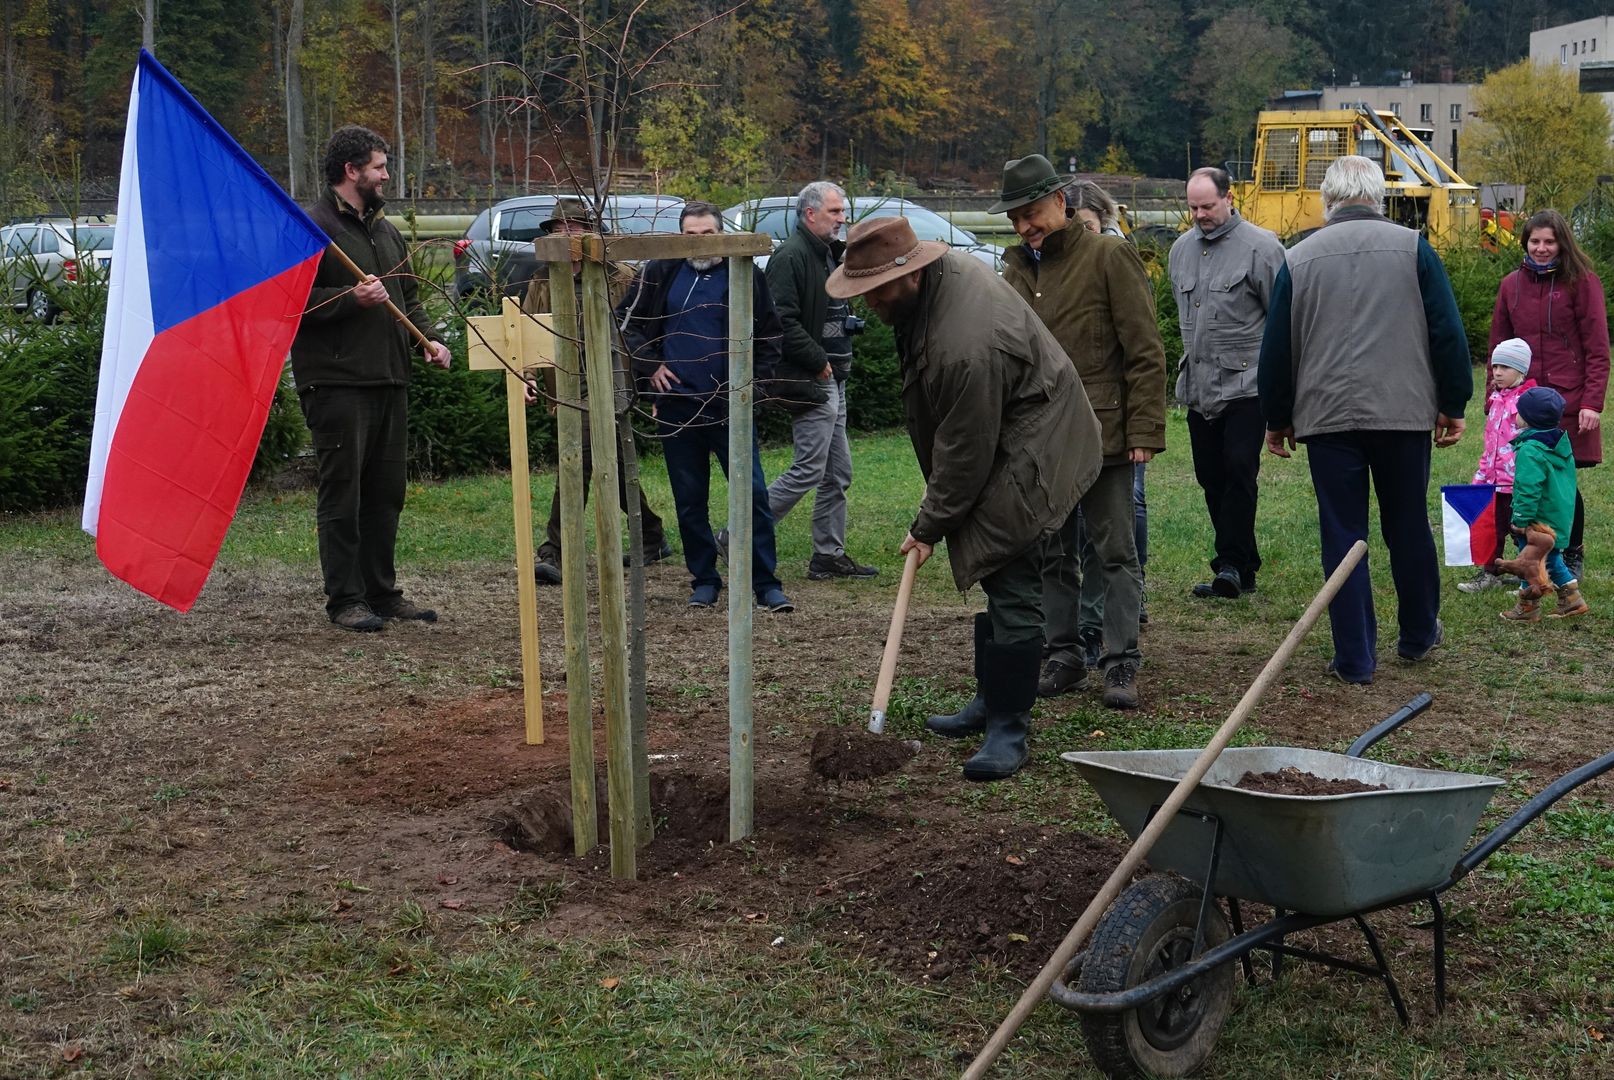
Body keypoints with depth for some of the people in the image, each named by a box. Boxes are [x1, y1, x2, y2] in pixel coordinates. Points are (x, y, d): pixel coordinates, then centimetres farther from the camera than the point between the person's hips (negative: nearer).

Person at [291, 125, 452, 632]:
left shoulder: (385, 229, 20)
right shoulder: (313, 227, -8)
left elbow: (408, 296, 27)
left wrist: (429, 339, 11)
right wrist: (351, 299, -22)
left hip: (389, 380, 8)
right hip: (336, 384, -8)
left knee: (386, 492, 12)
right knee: (343, 493, -4)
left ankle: (383, 592, 22)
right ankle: (345, 600, 2)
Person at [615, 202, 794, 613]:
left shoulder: (745, 275, 1)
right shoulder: (660, 274, 5)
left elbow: (770, 333, 10)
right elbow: (627, 321, 15)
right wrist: (649, 365, 4)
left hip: (730, 405, -2)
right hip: (677, 405, 2)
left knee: (752, 493, -5)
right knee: (690, 500, 7)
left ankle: (766, 582, 1)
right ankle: (704, 579, 18)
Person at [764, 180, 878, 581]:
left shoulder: (829, 253, 17)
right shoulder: (791, 256, -15)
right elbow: (783, 322, -24)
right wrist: (818, 362, -18)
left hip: (833, 378, 10)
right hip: (811, 381, -10)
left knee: (838, 473, 12)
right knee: (810, 469, -10)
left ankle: (830, 555, 19)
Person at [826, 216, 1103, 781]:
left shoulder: (965, 347, -35)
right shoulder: (943, 266, -4)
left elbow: (966, 453, -25)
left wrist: (929, 526, -12)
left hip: (1025, 453, -10)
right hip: (994, 436, 10)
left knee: (1011, 587, -11)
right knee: (999, 581, 17)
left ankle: (1009, 729, -6)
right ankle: (991, 699, 27)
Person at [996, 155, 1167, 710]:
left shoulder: (1109, 256, -4)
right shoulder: (1014, 270, 14)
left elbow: (1145, 351, -6)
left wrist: (1144, 430, -12)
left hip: (1102, 433, -6)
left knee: (1116, 553, 0)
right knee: (1053, 556, 12)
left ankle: (1122, 665, 5)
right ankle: (1064, 657, 22)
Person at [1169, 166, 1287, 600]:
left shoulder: (1259, 246, -7)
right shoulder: (1181, 249, 13)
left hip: (1246, 382, -7)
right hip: (1198, 385, 7)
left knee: (1239, 470, -13)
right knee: (1211, 478, 8)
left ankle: (1232, 564, -8)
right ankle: (1242, 568, 16)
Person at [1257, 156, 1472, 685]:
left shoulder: (1298, 259, 2)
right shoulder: (1413, 249, 0)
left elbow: (1276, 349, 6)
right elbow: (1448, 335, -1)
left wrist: (1277, 419, 16)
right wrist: (1453, 405, 8)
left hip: (1327, 420, 0)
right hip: (1404, 415, 1)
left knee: (1342, 535, 4)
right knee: (1409, 527, 15)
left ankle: (1355, 659, 4)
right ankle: (1418, 635, 30)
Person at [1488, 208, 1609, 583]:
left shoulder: (1582, 282, 0)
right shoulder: (1511, 285, 11)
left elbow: (1597, 350, -3)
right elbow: (1498, 348, 14)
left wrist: (1592, 403, -11)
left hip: (1568, 402, -3)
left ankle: (1574, 555, 17)